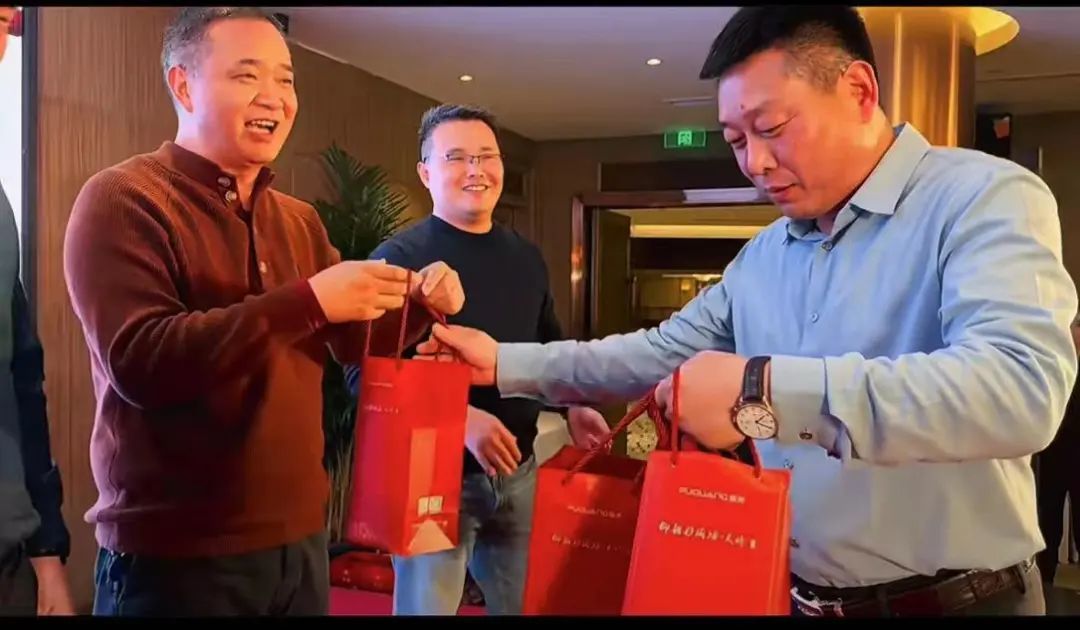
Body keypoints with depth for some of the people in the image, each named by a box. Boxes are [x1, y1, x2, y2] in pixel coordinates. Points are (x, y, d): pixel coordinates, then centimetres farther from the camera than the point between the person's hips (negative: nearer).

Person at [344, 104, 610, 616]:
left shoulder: (527, 257, 9)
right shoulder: (399, 257, -9)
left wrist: (572, 406, 2)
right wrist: (459, 417, -26)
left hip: (517, 469, 6)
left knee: (525, 603, 19)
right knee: (427, 605, 5)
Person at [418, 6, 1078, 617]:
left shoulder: (985, 198, -15)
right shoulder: (761, 257, 7)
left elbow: (1020, 385, -31)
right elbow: (660, 354, 11)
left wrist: (763, 392, -35)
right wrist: (506, 364, 4)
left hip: (955, 600, -6)